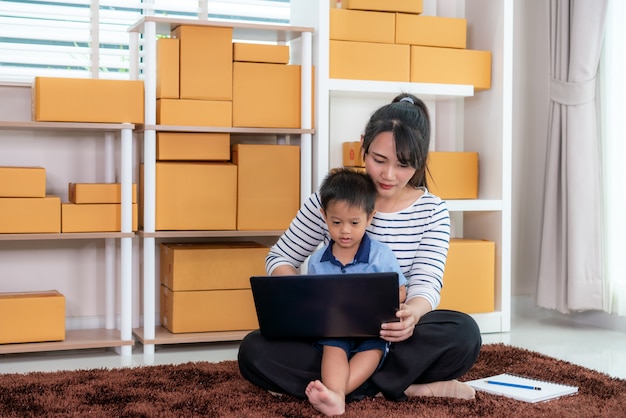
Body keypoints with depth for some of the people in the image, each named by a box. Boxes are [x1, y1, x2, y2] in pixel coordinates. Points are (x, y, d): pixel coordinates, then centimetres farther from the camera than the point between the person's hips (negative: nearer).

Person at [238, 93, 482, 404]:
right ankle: (404, 388, -27)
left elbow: (426, 283, -14)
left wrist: (411, 314, -40)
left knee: (464, 334, -31)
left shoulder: (433, 211, -4)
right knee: (254, 351, -27)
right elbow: (279, 259, 2)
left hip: (395, 338, 0)